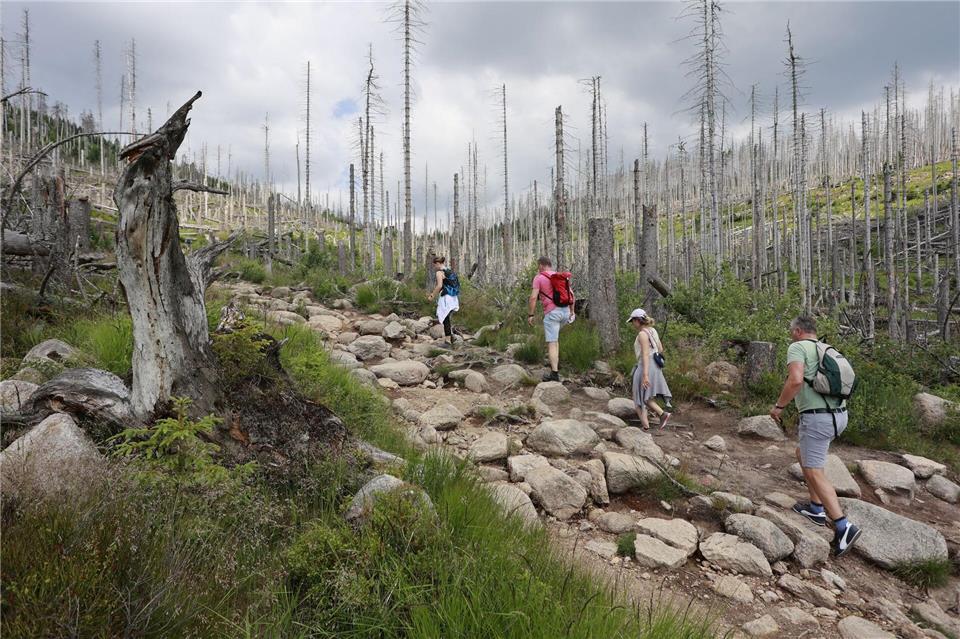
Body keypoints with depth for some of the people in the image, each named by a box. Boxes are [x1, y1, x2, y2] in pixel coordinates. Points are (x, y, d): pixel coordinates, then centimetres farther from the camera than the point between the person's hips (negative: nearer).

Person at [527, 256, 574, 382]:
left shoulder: (538, 278, -2)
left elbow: (533, 297, -11)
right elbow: (571, 294, 15)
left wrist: (531, 315, -6)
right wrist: (572, 311, 22)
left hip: (552, 312, -7)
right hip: (565, 311, 7)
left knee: (551, 343, -4)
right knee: (553, 334, 30)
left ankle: (554, 373, -8)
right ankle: (556, 361, 25)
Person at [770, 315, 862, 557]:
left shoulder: (798, 347, -8)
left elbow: (795, 380, -24)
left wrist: (779, 406, -12)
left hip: (817, 417, -9)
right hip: (839, 414, 9)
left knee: (814, 471, -2)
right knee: (803, 454, 25)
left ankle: (843, 526, -7)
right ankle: (816, 508, 30)